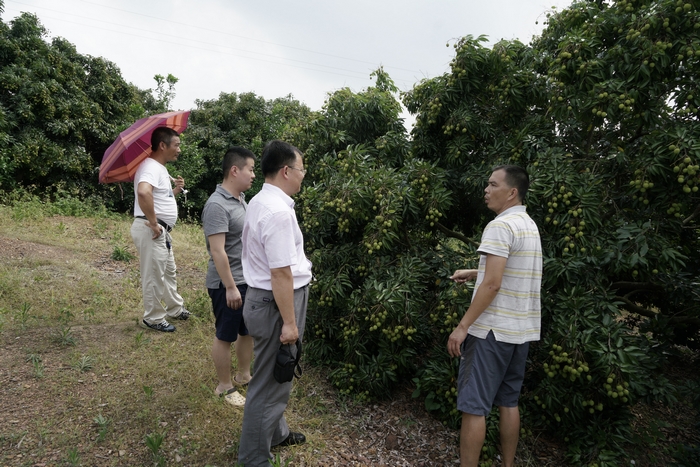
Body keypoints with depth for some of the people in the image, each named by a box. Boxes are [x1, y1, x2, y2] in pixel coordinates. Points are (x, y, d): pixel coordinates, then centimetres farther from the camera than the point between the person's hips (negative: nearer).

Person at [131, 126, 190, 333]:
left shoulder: (160, 168, 15)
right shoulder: (151, 167, -18)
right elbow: (143, 193, -38)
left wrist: (175, 190, 8)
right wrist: (153, 223, -29)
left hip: (163, 230, 11)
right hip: (151, 230, -11)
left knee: (169, 272, 22)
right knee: (154, 277, 2)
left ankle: (175, 309, 37)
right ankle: (154, 319, 16)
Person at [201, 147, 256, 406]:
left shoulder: (240, 198, 8)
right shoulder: (217, 205, -21)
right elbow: (217, 251, -24)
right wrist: (230, 287, -22)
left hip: (248, 279, 9)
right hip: (228, 284, -9)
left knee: (249, 331, 19)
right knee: (225, 336, 9)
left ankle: (243, 376, 38)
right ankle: (225, 386, 26)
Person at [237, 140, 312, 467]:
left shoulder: (261, 201, 8)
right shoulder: (278, 211, -24)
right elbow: (280, 273, -25)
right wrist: (289, 322, -20)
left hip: (263, 296, 11)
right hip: (275, 303, -10)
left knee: (276, 376, 25)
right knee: (270, 382, 6)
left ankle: (275, 432, 46)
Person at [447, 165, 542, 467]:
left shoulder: (500, 226, -15)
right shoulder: (530, 226, 14)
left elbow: (492, 284, -22)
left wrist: (463, 326, -18)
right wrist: (473, 273, 22)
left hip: (492, 329, -9)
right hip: (520, 329, 9)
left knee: (473, 406, -2)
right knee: (508, 402, 16)